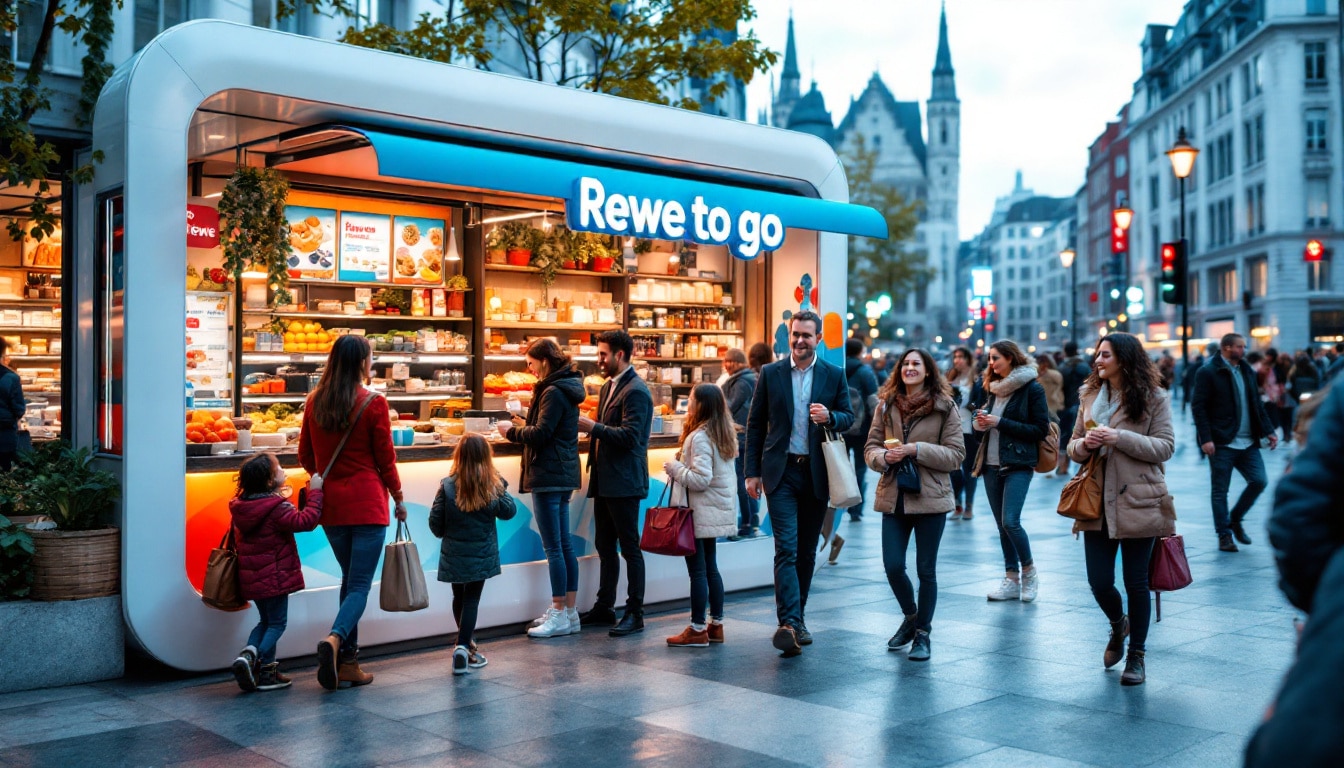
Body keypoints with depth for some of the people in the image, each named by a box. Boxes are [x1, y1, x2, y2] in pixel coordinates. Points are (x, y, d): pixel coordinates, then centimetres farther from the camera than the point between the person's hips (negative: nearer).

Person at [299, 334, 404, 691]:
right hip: (367, 504, -5)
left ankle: (347, 663, 16)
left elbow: (306, 457, 12)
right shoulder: (374, 404, -9)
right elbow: (386, 459, -5)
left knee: (349, 579, 17)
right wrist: (399, 499, 8)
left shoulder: (315, 403, 5)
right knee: (360, 584, -2)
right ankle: (335, 639, -27)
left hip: (330, 505, 5)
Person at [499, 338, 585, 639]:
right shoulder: (565, 387, 15)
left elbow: (541, 435, -19)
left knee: (553, 548, -6)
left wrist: (512, 431, -5)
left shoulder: (553, 392, -15)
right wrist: (524, 426, 15)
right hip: (563, 475, 10)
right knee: (564, 545, 12)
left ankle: (560, 615, -2)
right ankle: (569, 612, 18)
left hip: (549, 476, -10)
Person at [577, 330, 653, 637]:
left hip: (623, 482, -10)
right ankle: (604, 608, 23)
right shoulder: (608, 387, 16)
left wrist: (593, 427, -21)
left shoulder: (635, 391, -14)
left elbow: (630, 436, -23)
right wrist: (590, 430, 7)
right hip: (605, 481, 10)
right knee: (605, 546, 14)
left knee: (629, 547, -2)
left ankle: (635, 614, 4)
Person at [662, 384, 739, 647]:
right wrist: (680, 469, 15)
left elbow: (701, 479, -23)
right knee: (710, 568, 15)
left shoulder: (699, 437, -17)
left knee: (697, 570, -5)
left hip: (700, 514, -10)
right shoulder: (724, 434, 11)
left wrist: (674, 467, -12)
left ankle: (697, 630, 0)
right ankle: (716, 625, 21)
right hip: (717, 511, 10)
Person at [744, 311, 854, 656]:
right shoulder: (770, 374, 3)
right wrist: (752, 472, 0)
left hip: (817, 473, 2)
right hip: (781, 472, -2)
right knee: (786, 548, -12)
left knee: (807, 550, 11)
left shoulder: (834, 375, 5)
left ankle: (796, 616, 24)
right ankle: (788, 623, -18)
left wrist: (829, 417, -17)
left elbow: (848, 417, 7)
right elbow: (755, 424, 5)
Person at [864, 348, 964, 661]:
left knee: (926, 570, 4)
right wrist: (884, 457, -12)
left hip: (930, 497, -3)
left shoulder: (945, 407, -3)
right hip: (893, 497, 3)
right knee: (892, 566, 1)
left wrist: (916, 450, -16)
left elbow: (956, 455, -6)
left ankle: (922, 633, 19)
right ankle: (911, 617, 29)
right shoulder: (886, 405, 8)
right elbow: (870, 447, 10)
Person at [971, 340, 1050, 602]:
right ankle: (1011, 580, 14)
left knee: (1010, 521, -15)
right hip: (991, 464, 7)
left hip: (1017, 464, -7)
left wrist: (1000, 422, -15)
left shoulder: (1032, 388, -7)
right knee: (1002, 525, 7)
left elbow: (1041, 429, -11)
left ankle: (1029, 571, 6)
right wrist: (982, 421, -1)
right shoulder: (995, 387, 13)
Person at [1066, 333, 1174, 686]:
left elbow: (1165, 446, -10)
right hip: (1096, 503, 4)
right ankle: (1118, 625, 36)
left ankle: (1136, 657, 21)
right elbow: (1073, 445, 14)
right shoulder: (1090, 396, 10)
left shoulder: (1154, 398, -4)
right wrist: (1083, 445, -10)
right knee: (1099, 582, 3)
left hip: (1138, 502, -4)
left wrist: (1119, 438, -21)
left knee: (1136, 582, 5)